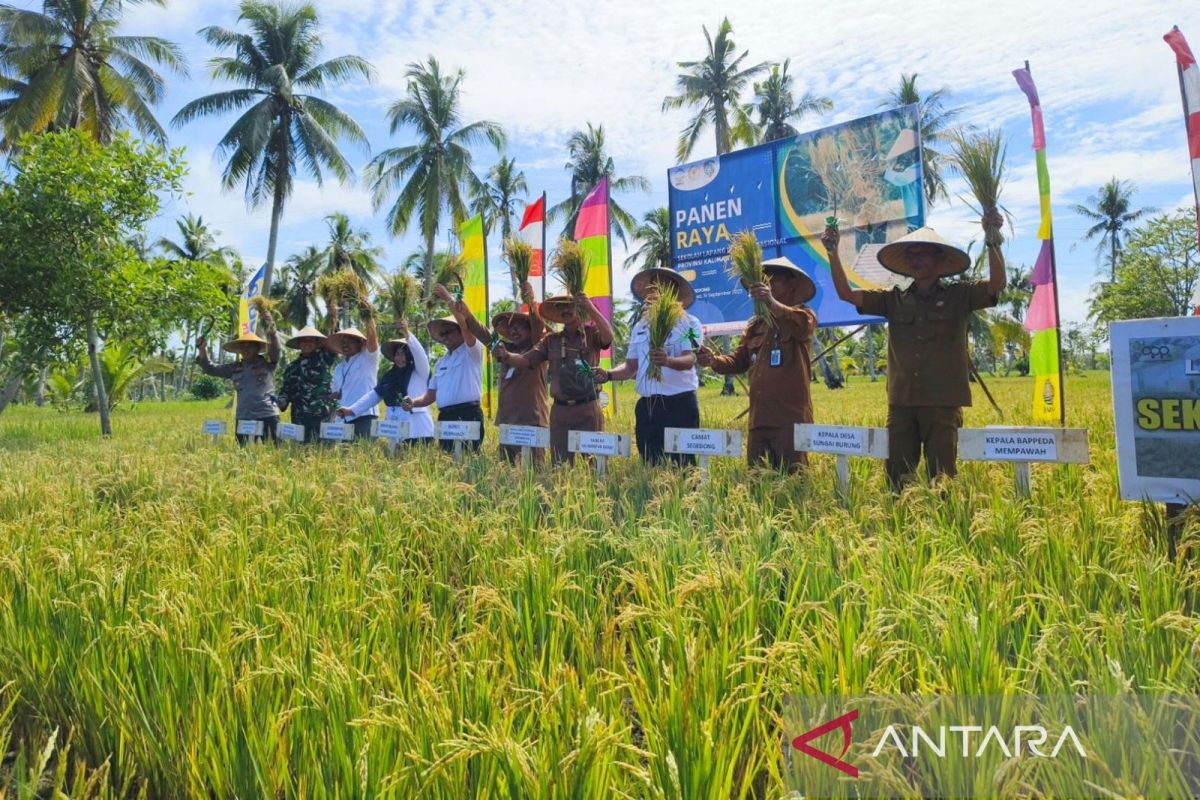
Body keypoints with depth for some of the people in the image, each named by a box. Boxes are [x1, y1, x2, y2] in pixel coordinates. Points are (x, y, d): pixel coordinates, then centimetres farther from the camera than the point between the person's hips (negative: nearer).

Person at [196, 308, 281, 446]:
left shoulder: (267, 363, 3)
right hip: (243, 418, 4)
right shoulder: (235, 368, 15)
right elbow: (210, 369, 18)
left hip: (267, 416, -4)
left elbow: (275, 348, -12)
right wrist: (202, 350, 3)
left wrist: (271, 329, -29)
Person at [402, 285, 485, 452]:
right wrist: (413, 402, 1)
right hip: (445, 417, 7)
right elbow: (431, 394, 20)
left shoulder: (472, 351, 2)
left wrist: (449, 299, -13)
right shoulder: (441, 362, 23)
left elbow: (467, 323, -16)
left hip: (467, 415, -7)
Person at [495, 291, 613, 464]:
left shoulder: (592, 334, 3)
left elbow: (608, 337, -19)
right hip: (560, 410, 3)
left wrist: (591, 308, -22)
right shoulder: (551, 340, 10)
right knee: (559, 464, 9)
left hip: (588, 409, -3)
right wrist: (506, 356, -15)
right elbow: (525, 360, 4)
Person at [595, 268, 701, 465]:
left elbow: (689, 360, -17)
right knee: (650, 465, 8)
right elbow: (631, 366, 18)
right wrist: (608, 375, -1)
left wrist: (667, 361, -38)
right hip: (646, 407, 5)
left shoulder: (689, 323, -2)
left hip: (679, 404, -5)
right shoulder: (640, 327, 15)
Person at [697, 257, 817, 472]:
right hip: (759, 418, 6)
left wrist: (773, 303, -41)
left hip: (791, 418, -6)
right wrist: (714, 361, -3)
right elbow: (738, 361, 18)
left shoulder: (804, 315, 1)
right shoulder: (756, 325, 20)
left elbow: (801, 324, -25)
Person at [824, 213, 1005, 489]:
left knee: (942, 479, 3)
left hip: (943, 403, -3)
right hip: (901, 402, 3)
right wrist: (832, 252, -5)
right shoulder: (894, 299, 12)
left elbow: (997, 284, -11)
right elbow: (846, 293, 6)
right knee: (896, 477, 6)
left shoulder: (959, 296, 5)